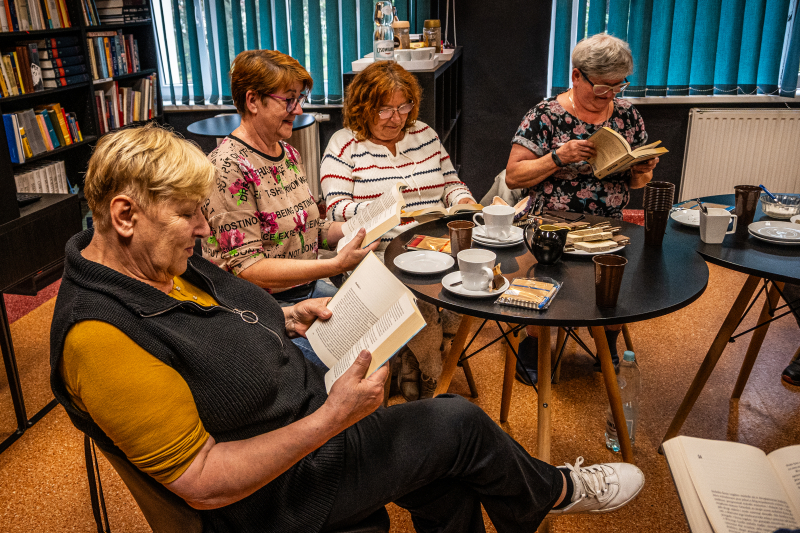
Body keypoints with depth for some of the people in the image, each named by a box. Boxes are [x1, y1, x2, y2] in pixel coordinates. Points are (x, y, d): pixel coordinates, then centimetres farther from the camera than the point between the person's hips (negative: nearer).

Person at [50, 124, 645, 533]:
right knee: (459, 423, -6)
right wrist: (333, 418, -31)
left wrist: (284, 321, 0)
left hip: (309, 422, 8)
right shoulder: (101, 338, -30)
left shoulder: (160, 262, 0)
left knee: (444, 483, 2)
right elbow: (205, 483, -28)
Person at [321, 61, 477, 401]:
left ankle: (411, 370, -2)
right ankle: (425, 385, -4)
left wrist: (464, 202, 1)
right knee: (421, 299, -30)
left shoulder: (424, 134, 19)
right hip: (379, 258, -5)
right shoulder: (344, 145, 4)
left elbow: (451, 184, 24)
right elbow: (336, 208, -6)